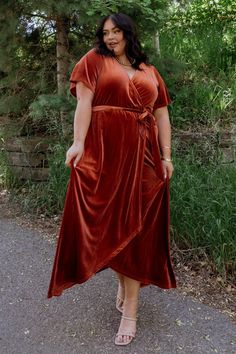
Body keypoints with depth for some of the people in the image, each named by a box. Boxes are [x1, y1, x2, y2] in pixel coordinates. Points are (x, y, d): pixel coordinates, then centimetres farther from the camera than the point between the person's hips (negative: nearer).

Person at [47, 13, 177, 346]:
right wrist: (78, 142, -18)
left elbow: (162, 116, 14)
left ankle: (130, 309, 8)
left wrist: (167, 156, 4)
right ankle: (123, 281, 27)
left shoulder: (150, 72, 18)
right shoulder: (94, 60, 10)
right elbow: (84, 102, -4)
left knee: (135, 225, 1)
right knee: (109, 220, 2)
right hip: (105, 151, -2)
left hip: (143, 154, 2)